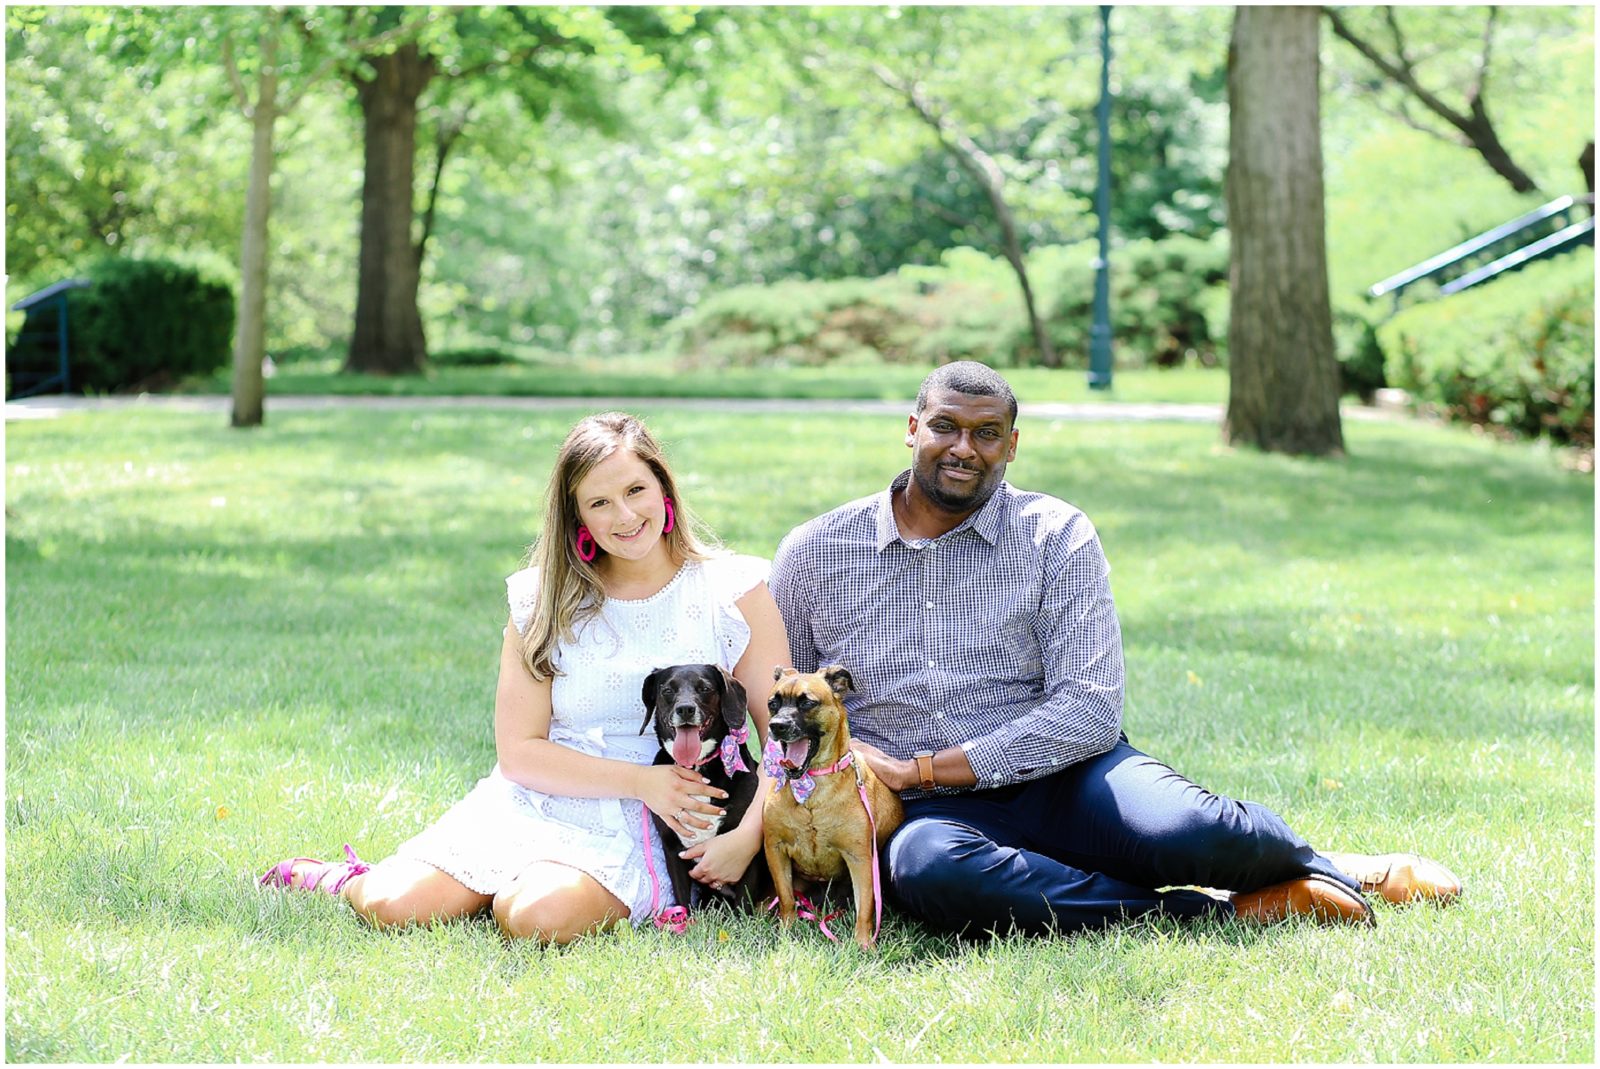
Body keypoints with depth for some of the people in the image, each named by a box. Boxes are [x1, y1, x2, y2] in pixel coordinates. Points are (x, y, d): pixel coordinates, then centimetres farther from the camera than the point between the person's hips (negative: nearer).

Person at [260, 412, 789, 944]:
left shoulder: (734, 591, -1)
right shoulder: (547, 601, 4)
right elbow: (519, 752, -1)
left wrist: (746, 837, -20)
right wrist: (641, 781, -13)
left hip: (632, 834, -2)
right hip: (531, 807, 2)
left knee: (541, 916, -33)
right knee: (396, 906, -19)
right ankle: (347, 879, 19)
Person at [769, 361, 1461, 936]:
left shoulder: (1058, 536, 1)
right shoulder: (813, 554, 6)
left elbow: (1089, 714, -8)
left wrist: (915, 769, -13)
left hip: (1062, 775, 0)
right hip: (933, 813, 0)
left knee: (1190, 834, -32)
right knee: (925, 870, -38)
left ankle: (1317, 866, 7)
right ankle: (1220, 910, -25)